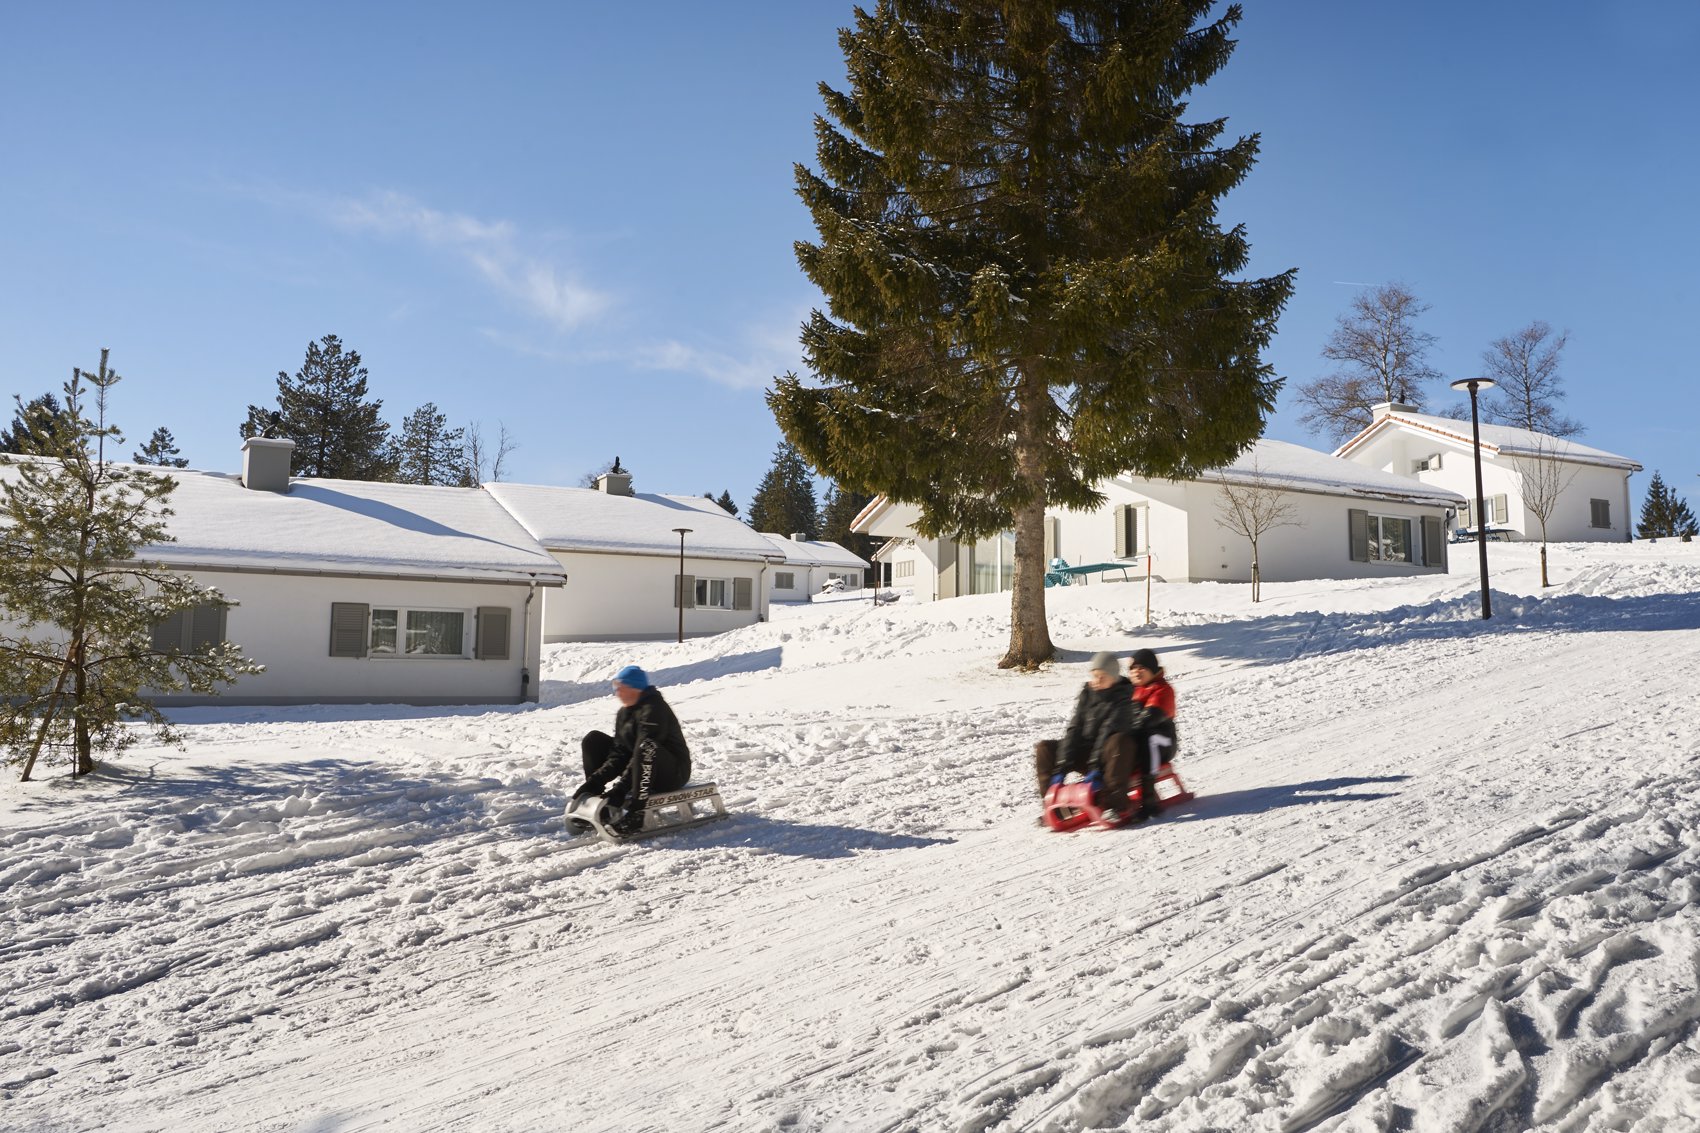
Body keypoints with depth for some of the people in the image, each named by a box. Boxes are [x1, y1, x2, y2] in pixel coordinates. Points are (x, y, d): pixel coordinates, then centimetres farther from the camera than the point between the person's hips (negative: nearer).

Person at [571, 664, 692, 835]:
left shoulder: (653, 709, -21)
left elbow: (643, 751, -30)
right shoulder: (624, 713, 6)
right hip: (640, 770, 9)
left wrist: (619, 790, -33)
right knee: (594, 739, 6)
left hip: (674, 773, -9)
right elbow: (619, 754, 2)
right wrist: (595, 781, -11)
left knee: (647, 747, -42)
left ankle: (636, 814, -41)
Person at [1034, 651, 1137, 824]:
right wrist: (1062, 767, -14)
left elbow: (1108, 733, -23)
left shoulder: (1123, 698, -12)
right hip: (1086, 753, 5)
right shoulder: (1086, 695, 5)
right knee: (1044, 748, -10)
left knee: (1119, 741, -39)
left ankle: (1115, 805, -36)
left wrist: (1096, 767, -33)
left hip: (1114, 758, -5)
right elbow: (1074, 729, -4)